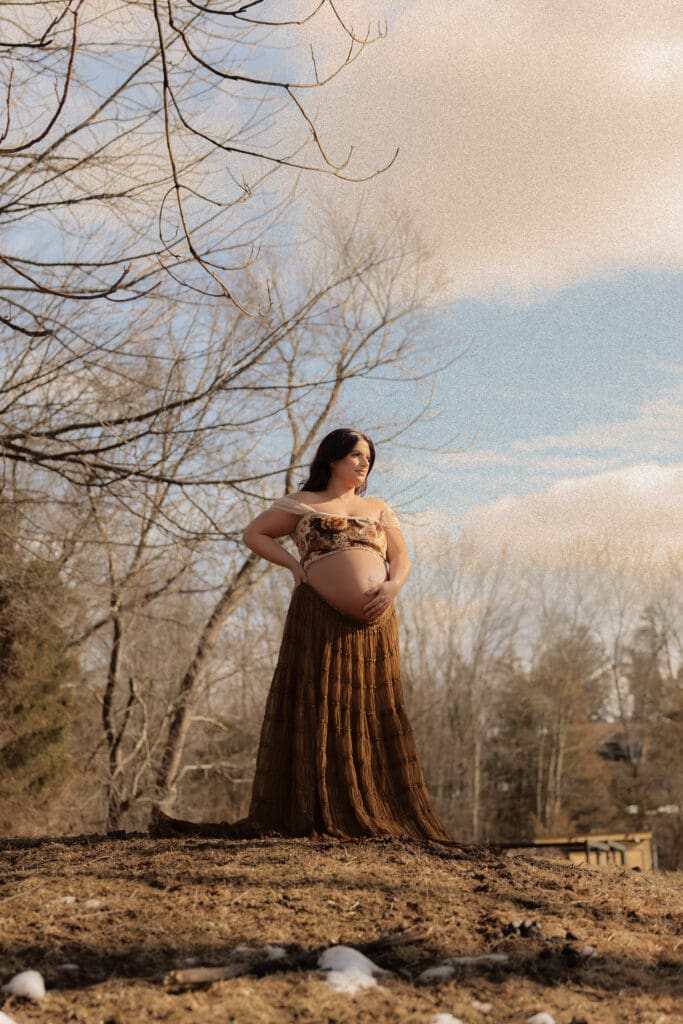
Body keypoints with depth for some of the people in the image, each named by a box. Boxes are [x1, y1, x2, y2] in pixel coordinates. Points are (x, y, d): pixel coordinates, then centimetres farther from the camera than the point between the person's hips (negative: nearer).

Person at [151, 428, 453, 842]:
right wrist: (295, 564, -3)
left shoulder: (379, 509, 20)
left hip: (375, 625, 4)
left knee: (375, 716, 4)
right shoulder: (303, 504, 9)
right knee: (317, 713, -3)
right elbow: (254, 534, 10)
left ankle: (378, 815, 10)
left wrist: (393, 585, -9)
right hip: (320, 621, -4)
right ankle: (312, 815, 1)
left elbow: (402, 558, 13)